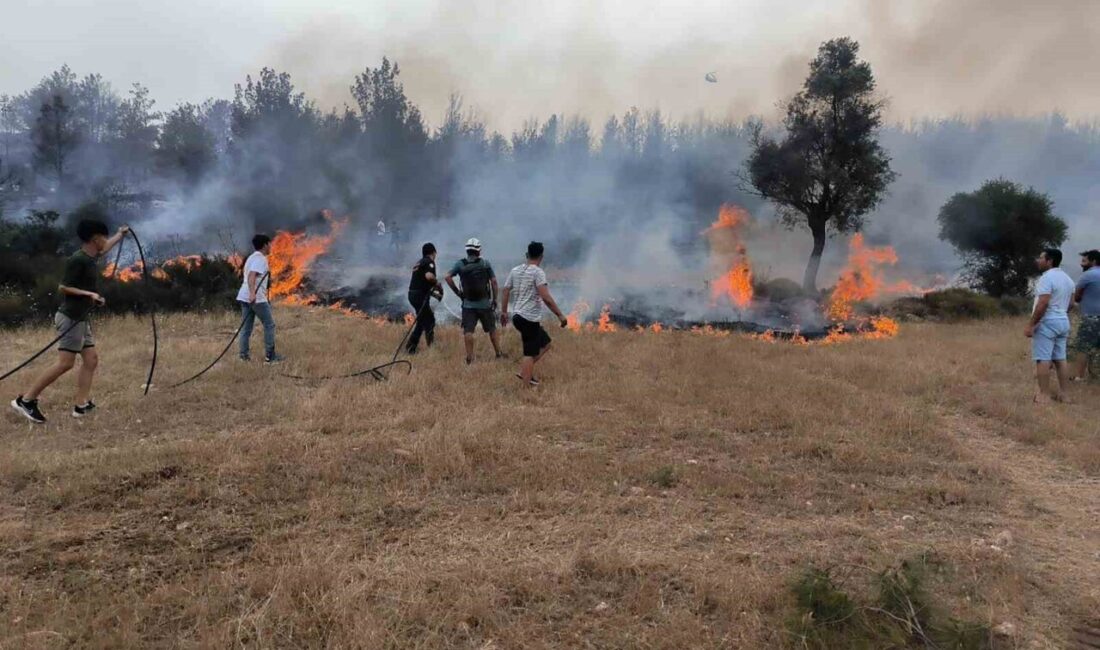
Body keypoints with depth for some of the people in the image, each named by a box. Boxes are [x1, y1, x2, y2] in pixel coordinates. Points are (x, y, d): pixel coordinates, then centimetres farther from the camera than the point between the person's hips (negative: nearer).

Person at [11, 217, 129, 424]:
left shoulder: (90, 257, 11)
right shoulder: (78, 260, -16)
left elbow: (105, 248, 34)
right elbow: (63, 287, -17)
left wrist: (120, 235, 46)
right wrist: (89, 294, -22)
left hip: (81, 318, 10)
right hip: (71, 318, -10)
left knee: (91, 360, 6)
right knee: (65, 363, -12)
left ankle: (82, 405, 6)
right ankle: (25, 400, -6)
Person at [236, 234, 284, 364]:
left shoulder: (252, 257, 20)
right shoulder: (261, 259, -10)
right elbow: (251, 276, -25)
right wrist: (252, 293, -38)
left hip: (245, 296, 9)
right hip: (256, 298, -9)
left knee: (246, 327, 9)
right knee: (269, 325, -2)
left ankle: (244, 355, 7)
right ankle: (270, 356, -2)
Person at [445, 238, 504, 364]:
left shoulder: (460, 264, 0)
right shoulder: (486, 263, -1)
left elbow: (447, 277, -9)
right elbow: (493, 282, -3)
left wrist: (457, 291, -1)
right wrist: (495, 299, 6)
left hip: (468, 304, 0)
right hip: (485, 304, 1)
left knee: (468, 332, 2)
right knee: (492, 330, 14)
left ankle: (469, 357, -1)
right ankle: (499, 354, 19)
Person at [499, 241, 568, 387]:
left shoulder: (515, 270, 9)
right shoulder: (538, 272, -13)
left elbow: (505, 292, 12)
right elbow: (546, 297, -22)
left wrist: (504, 312, 23)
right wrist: (560, 315, -18)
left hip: (518, 316, 8)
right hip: (530, 320, -8)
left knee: (545, 343, 20)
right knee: (530, 354, -3)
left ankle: (525, 372, 18)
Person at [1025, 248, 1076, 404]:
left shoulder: (1047, 277, -16)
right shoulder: (1067, 279, 14)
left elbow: (1043, 304, -23)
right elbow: (1070, 304, 18)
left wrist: (1031, 324, -20)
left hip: (1047, 322, -9)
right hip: (1063, 322, 9)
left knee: (1043, 359, -6)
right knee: (1060, 359, 11)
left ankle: (1044, 395, -7)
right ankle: (1062, 393, 14)